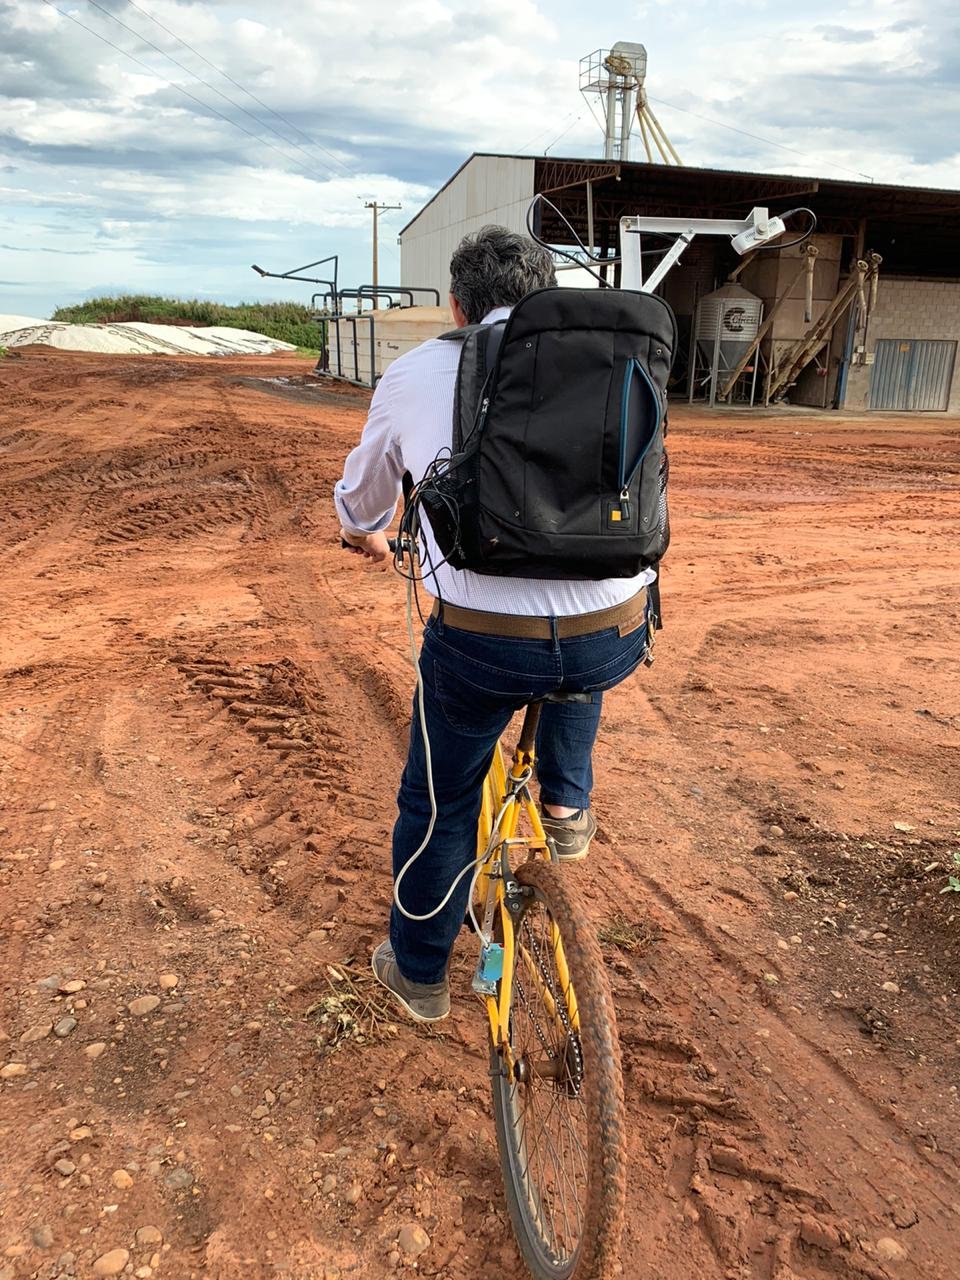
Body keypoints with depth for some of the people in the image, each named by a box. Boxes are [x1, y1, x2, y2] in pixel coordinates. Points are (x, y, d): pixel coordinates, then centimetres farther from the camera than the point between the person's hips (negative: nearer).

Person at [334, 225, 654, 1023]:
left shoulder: (415, 373, 13)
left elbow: (361, 498, 29)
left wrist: (369, 540, 53)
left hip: (483, 641, -1)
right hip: (616, 637, 2)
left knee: (438, 804, 23)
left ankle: (418, 974, 43)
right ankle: (567, 805, 38)